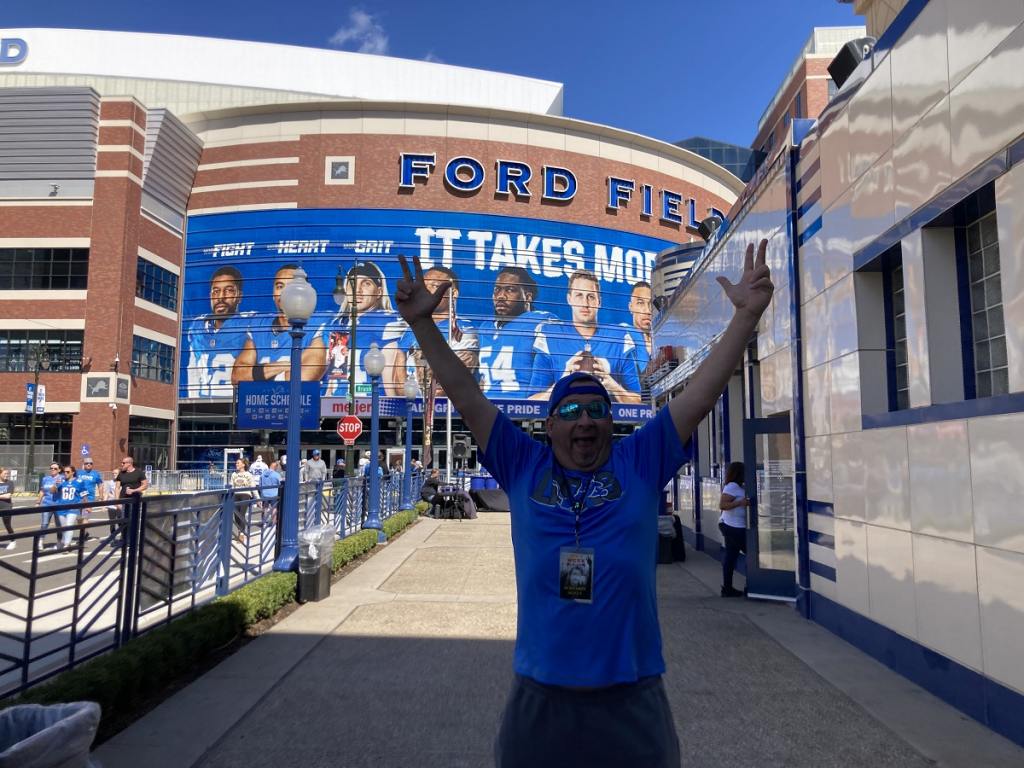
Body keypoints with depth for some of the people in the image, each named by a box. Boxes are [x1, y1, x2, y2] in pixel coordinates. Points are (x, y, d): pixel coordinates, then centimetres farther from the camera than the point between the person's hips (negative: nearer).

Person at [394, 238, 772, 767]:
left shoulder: (640, 463, -1)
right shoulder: (524, 467, 0)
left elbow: (701, 395, -6)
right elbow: (466, 397, -2)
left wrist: (746, 315, -12)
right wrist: (422, 323, -6)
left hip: (632, 697, 0)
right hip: (540, 697, 1)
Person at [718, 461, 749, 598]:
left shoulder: (735, 486, 15)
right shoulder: (733, 486, -16)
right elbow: (722, 505, -23)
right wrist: (741, 503, -30)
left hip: (730, 525, 10)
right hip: (734, 527, -10)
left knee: (731, 556, 9)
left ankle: (727, 588, 12)